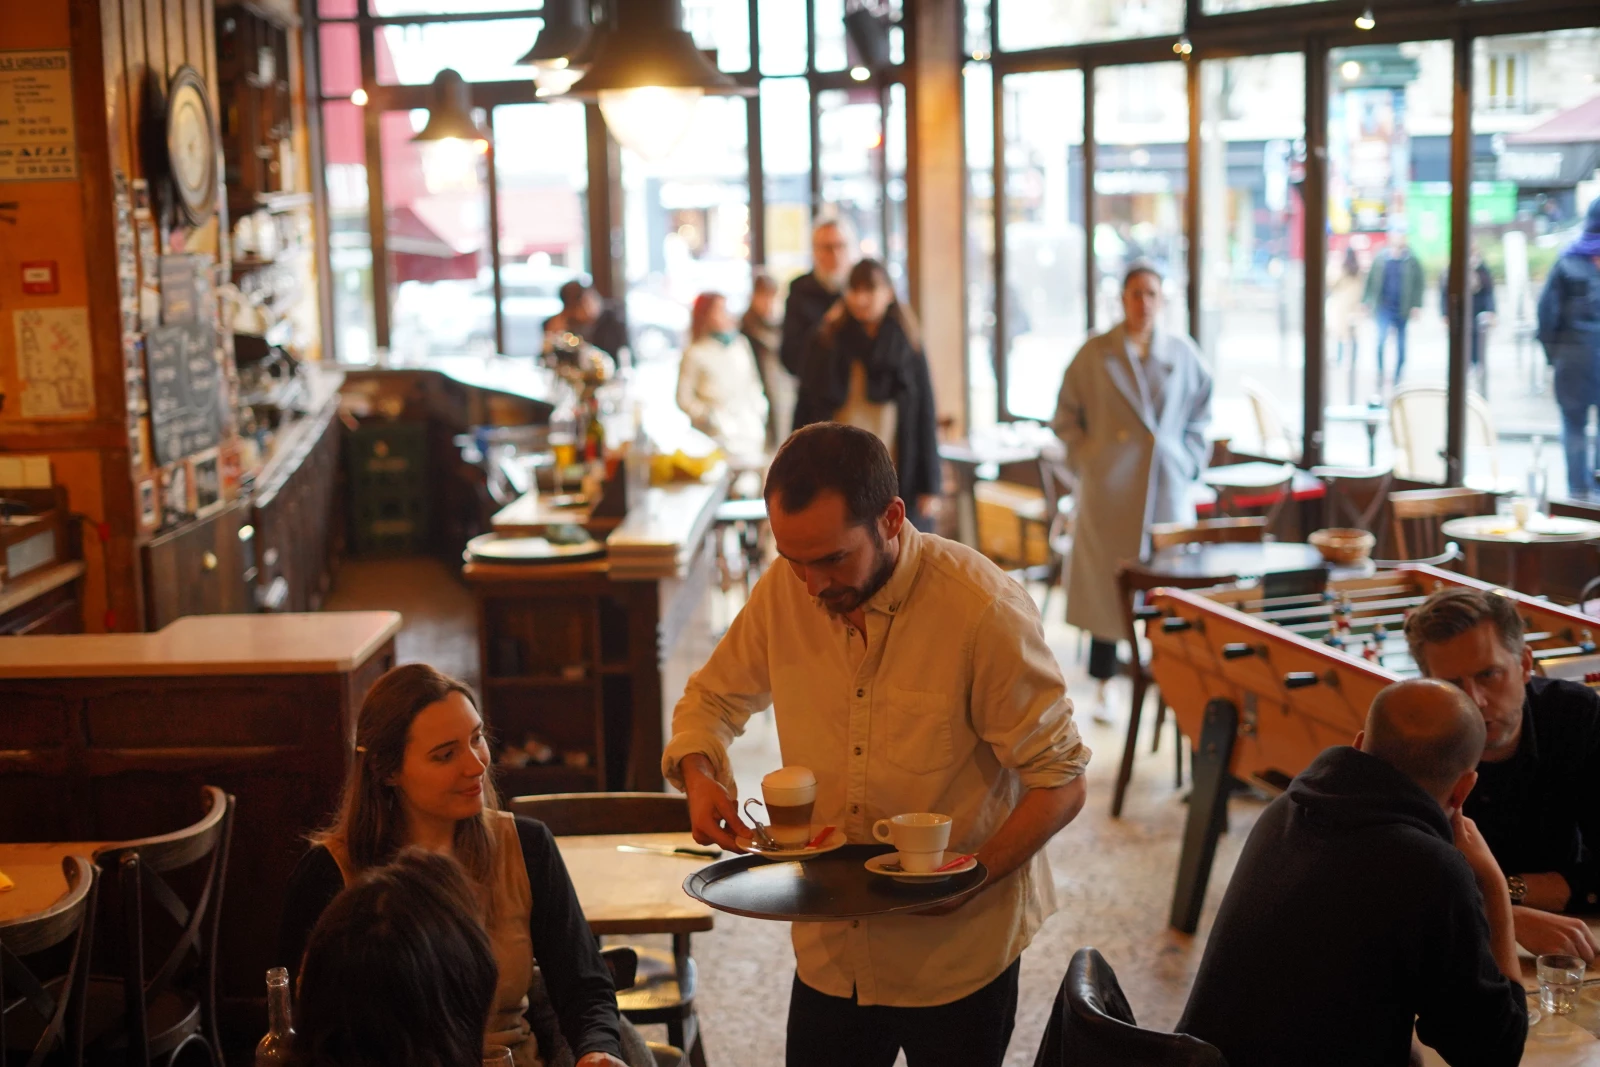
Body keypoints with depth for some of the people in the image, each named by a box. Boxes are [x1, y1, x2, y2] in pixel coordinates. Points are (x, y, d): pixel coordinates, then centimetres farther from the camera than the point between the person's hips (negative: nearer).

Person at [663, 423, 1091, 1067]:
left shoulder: (984, 610, -21)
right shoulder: (784, 590, -7)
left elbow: (1060, 784, -15)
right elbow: (712, 697, 11)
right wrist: (698, 773, -10)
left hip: (957, 954, -4)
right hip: (830, 947, 4)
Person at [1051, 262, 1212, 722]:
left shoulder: (1182, 353, 7)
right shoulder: (1094, 354, 1)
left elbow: (1200, 413, 18)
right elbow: (1066, 416, 7)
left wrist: (1190, 462, 8)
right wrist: (1085, 460, -2)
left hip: (1168, 486, 2)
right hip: (1109, 489, -2)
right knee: (1105, 584, -1)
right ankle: (1103, 687, 9)